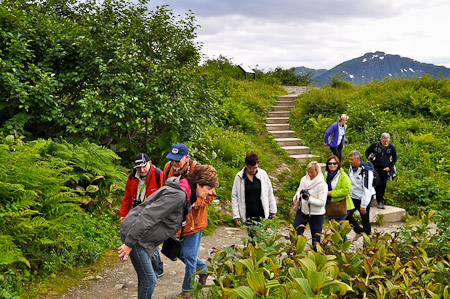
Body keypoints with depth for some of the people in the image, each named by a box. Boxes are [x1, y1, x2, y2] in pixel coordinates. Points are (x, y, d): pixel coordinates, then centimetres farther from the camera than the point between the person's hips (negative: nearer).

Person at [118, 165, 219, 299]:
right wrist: (129, 243, -24)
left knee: (146, 279, 18)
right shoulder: (178, 195, -24)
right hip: (133, 233, -10)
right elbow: (147, 216, -28)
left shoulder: (184, 193, 8)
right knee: (149, 281, -5)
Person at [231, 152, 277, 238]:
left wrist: (273, 210, 10)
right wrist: (236, 216, 0)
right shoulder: (239, 177, -2)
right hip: (248, 216, -1)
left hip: (262, 214, 1)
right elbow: (234, 197, 3)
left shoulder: (263, 174, 1)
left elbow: (270, 193, 9)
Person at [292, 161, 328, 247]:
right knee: (295, 234, 3)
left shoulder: (322, 184, -17)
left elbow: (322, 202, -19)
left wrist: (309, 199, -31)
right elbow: (299, 190, 15)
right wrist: (296, 198, -6)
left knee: (316, 238, 8)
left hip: (316, 214, -5)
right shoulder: (304, 179, -1)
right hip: (302, 210, 5)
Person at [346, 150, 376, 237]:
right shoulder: (351, 167, 2)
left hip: (364, 198, -7)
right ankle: (359, 231, 27)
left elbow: (367, 189, -23)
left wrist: (363, 205, -23)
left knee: (365, 220, 2)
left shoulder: (366, 170, -22)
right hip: (353, 197, 7)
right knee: (347, 216, 6)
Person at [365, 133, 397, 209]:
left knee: (383, 186, 6)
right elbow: (367, 151, 13)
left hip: (385, 169, 2)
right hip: (376, 168, -2)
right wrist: (369, 157, -9)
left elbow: (395, 158, 13)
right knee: (378, 185, -9)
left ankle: (382, 201, 20)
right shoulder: (375, 145, -2)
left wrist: (390, 167, 0)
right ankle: (379, 202, -2)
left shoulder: (392, 147, 2)